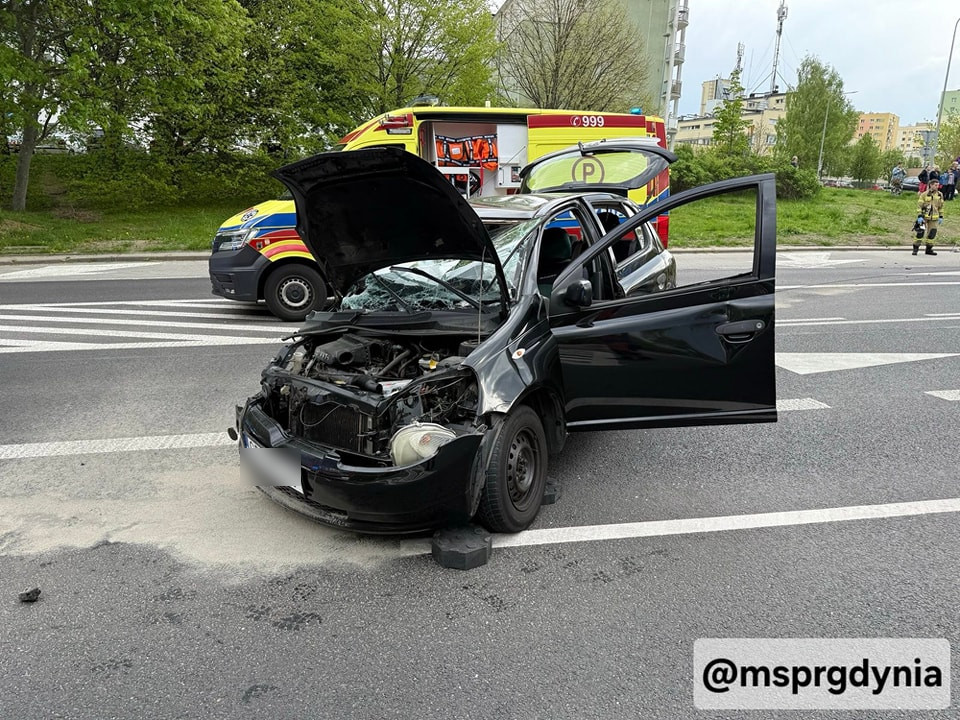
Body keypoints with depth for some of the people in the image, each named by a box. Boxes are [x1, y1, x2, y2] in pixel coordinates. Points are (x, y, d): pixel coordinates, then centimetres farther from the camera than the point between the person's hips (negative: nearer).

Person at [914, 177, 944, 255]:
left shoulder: (940, 195, 7)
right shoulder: (924, 194, -7)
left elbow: (941, 207, 15)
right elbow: (919, 206, -7)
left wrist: (941, 216, 12)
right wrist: (919, 216, -15)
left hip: (934, 218, 4)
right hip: (924, 217, -4)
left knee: (932, 233, 4)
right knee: (920, 233, -9)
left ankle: (929, 249, 13)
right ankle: (915, 248, 0)